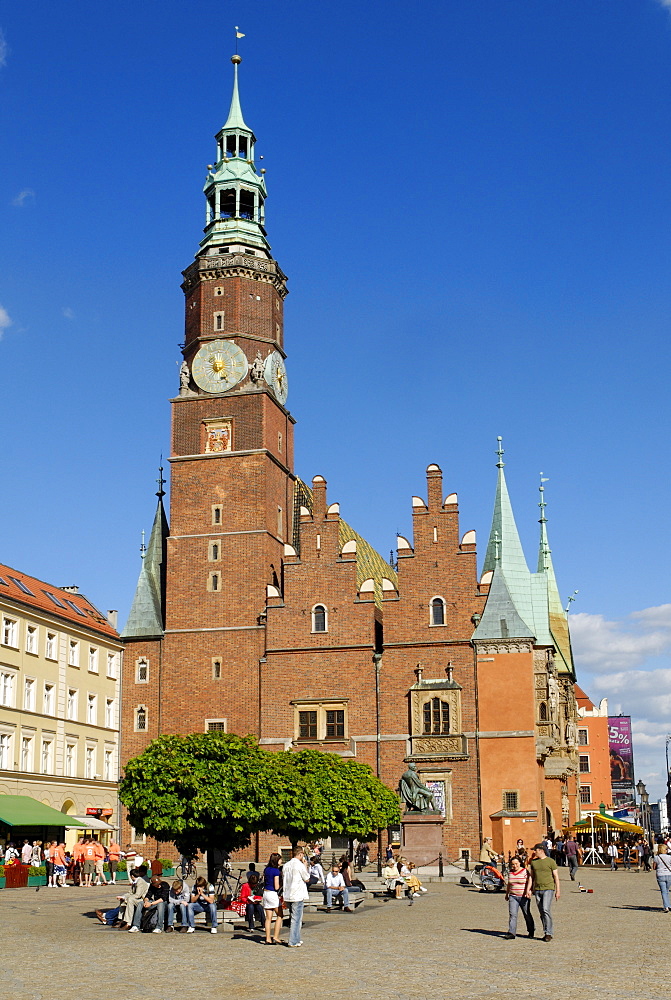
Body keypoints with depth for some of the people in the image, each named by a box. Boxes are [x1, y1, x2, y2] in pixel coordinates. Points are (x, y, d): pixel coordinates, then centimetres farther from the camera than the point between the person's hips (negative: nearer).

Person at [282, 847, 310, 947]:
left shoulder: (286, 865, 10)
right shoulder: (300, 865, -12)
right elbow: (307, 879, -2)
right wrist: (305, 866, 4)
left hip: (287, 896, 7)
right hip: (298, 896, -7)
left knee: (294, 918, 19)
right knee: (296, 919, -2)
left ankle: (297, 939, 26)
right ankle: (293, 942, -2)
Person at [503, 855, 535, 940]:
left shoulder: (525, 871, -6)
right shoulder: (510, 872, 9)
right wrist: (507, 894, 26)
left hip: (524, 897, -3)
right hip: (513, 897, 3)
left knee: (527, 914, 9)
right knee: (512, 914, -9)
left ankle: (531, 931, 30)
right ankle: (511, 933, -13)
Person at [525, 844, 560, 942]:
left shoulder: (551, 861, -2)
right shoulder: (533, 862, 12)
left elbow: (556, 877, 0)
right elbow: (531, 877, 16)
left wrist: (558, 890, -4)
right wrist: (528, 889, 9)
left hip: (548, 889, -5)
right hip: (537, 889, 5)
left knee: (546, 910, -17)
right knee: (541, 912, 7)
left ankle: (548, 933, -12)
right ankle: (546, 933, 16)